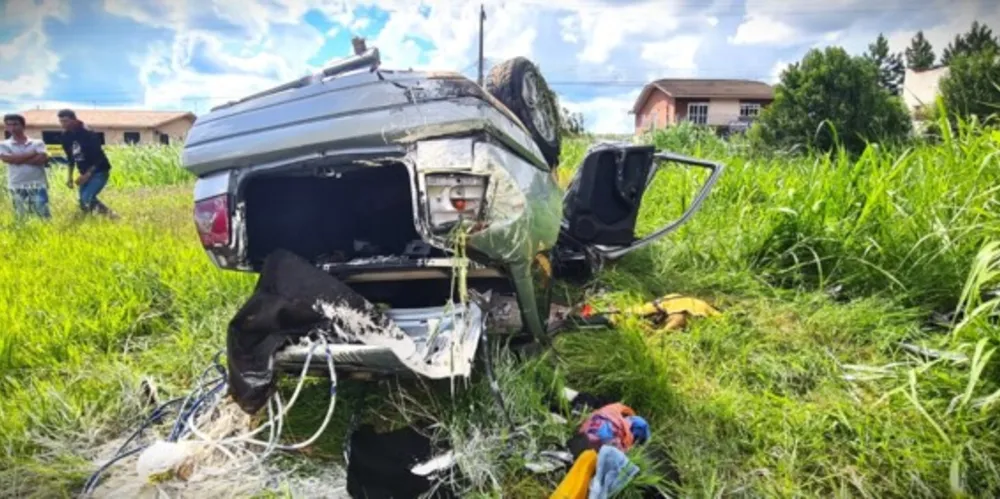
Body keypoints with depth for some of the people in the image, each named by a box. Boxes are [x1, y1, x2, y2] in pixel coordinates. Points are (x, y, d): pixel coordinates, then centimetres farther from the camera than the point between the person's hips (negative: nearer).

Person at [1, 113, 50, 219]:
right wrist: (32, 154, -6)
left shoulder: (37, 143, 6)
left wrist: (18, 159, -8)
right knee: (22, 217, 6)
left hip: (38, 184, -1)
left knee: (44, 215, -3)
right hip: (17, 186, 1)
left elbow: (43, 159, -10)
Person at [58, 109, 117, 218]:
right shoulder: (66, 136, 2)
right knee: (83, 203, 7)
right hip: (85, 173, 8)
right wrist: (70, 176, 9)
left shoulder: (88, 134, -18)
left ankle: (110, 215, -7)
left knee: (87, 199, -22)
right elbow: (70, 157, 14)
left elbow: (98, 157, -19)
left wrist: (87, 175, -22)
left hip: (99, 172, -8)